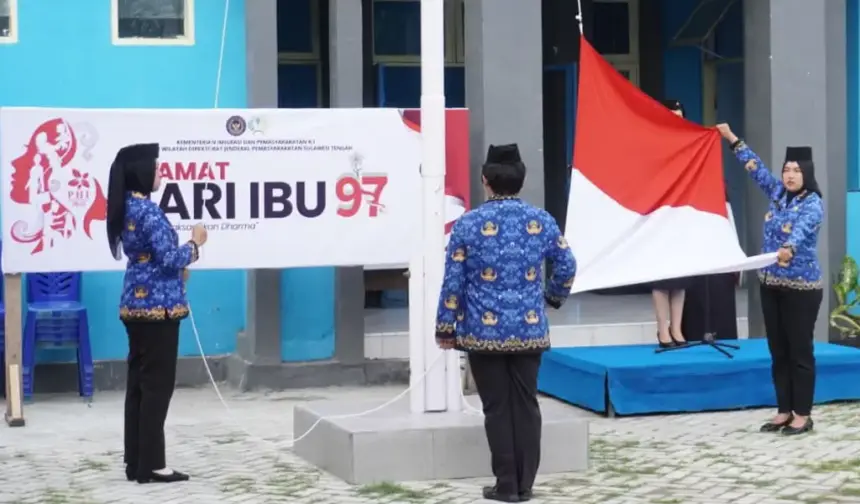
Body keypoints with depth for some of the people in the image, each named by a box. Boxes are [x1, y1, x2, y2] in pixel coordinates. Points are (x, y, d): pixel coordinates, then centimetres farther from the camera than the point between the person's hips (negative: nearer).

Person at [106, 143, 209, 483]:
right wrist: (195, 243, -3)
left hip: (136, 303, 9)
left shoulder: (125, 208, 11)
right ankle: (151, 465, 0)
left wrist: (179, 270, 15)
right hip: (156, 305, -9)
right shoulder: (147, 210, -17)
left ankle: (136, 462, 15)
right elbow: (170, 259, -19)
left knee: (138, 382, 11)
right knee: (157, 384, -3)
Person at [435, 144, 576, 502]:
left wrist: (445, 327, 3)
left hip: (484, 331, -2)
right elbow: (566, 267, 8)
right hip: (530, 330, 2)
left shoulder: (469, 223, -7)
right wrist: (553, 297, 27)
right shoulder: (541, 220, 1)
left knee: (497, 408, 4)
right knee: (526, 405, 8)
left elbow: (453, 282, -6)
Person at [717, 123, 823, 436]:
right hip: (771, 284, 7)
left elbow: (800, 231, -32)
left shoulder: (813, 205, -13)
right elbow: (757, 168, 19)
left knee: (800, 351, -2)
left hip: (801, 287, -7)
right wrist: (732, 139, 22)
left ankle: (803, 415, 5)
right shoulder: (778, 194, 7)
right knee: (778, 352, 9)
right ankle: (784, 412, 16)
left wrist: (789, 248, -53)